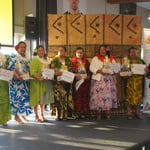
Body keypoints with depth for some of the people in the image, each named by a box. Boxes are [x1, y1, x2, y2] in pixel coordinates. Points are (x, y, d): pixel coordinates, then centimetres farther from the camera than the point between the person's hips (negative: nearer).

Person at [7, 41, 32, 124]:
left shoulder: (26, 58, 17)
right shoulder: (13, 57, -4)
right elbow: (11, 68, -14)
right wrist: (17, 76, -27)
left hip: (25, 81, 7)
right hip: (17, 81, -7)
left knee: (25, 97, 6)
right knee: (17, 96, -8)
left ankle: (23, 114, 14)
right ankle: (16, 115, -4)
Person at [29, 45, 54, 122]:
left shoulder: (46, 60, 15)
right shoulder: (34, 60, -7)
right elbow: (33, 73, -16)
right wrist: (39, 78, -30)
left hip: (45, 82, 7)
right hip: (37, 82, -6)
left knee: (43, 99, 9)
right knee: (37, 99, -3)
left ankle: (42, 115, 18)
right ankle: (37, 116, 5)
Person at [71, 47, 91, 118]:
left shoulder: (86, 61, 14)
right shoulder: (72, 61, 5)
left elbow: (89, 70, 15)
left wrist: (88, 76, -3)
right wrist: (75, 75, -16)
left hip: (85, 81, 3)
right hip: (76, 81, -3)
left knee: (84, 96, -1)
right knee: (76, 96, -7)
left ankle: (83, 112, 4)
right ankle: (76, 112, -4)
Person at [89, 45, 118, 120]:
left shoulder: (111, 59, 15)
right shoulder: (95, 58, 8)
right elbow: (92, 67, -1)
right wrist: (98, 71, -17)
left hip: (109, 80, 2)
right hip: (98, 79, -2)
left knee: (108, 95, -4)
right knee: (98, 95, -7)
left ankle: (108, 114, 0)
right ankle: (98, 114, -1)